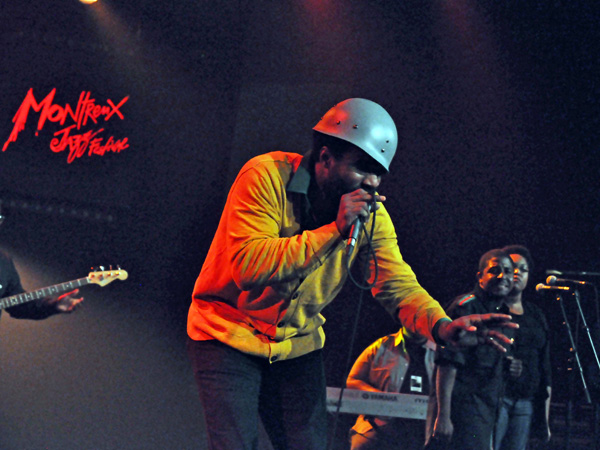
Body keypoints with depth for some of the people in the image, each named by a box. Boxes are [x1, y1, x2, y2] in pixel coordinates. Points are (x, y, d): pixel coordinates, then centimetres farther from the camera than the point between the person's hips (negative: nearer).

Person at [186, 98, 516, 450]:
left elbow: (400, 286, -11)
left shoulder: (372, 215, -6)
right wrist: (334, 230, -32)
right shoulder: (267, 177, -21)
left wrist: (442, 326, -34)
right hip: (230, 336, -5)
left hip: (297, 345, 5)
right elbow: (248, 266, -30)